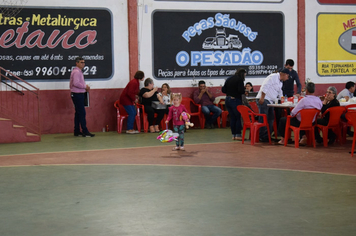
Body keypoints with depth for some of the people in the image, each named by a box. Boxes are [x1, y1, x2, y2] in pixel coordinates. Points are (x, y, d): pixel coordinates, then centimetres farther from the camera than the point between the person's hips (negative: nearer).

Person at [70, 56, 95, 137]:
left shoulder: (79, 71, 18)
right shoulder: (76, 72, -14)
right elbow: (76, 83, -26)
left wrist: (85, 87, 11)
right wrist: (85, 86, -15)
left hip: (78, 95, 11)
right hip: (77, 94, -11)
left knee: (78, 113, 12)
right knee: (82, 113, -10)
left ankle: (77, 131, 15)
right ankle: (85, 131, -10)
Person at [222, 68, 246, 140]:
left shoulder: (229, 79, 13)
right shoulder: (239, 80, -10)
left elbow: (224, 89, 13)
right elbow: (241, 91, -19)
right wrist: (244, 90, 1)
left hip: (227, 99, 7)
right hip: (235, 100, -7)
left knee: (232, 118, 11)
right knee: (238, 117, 0)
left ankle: (233, 135, 11)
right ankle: (238, 135, -3)